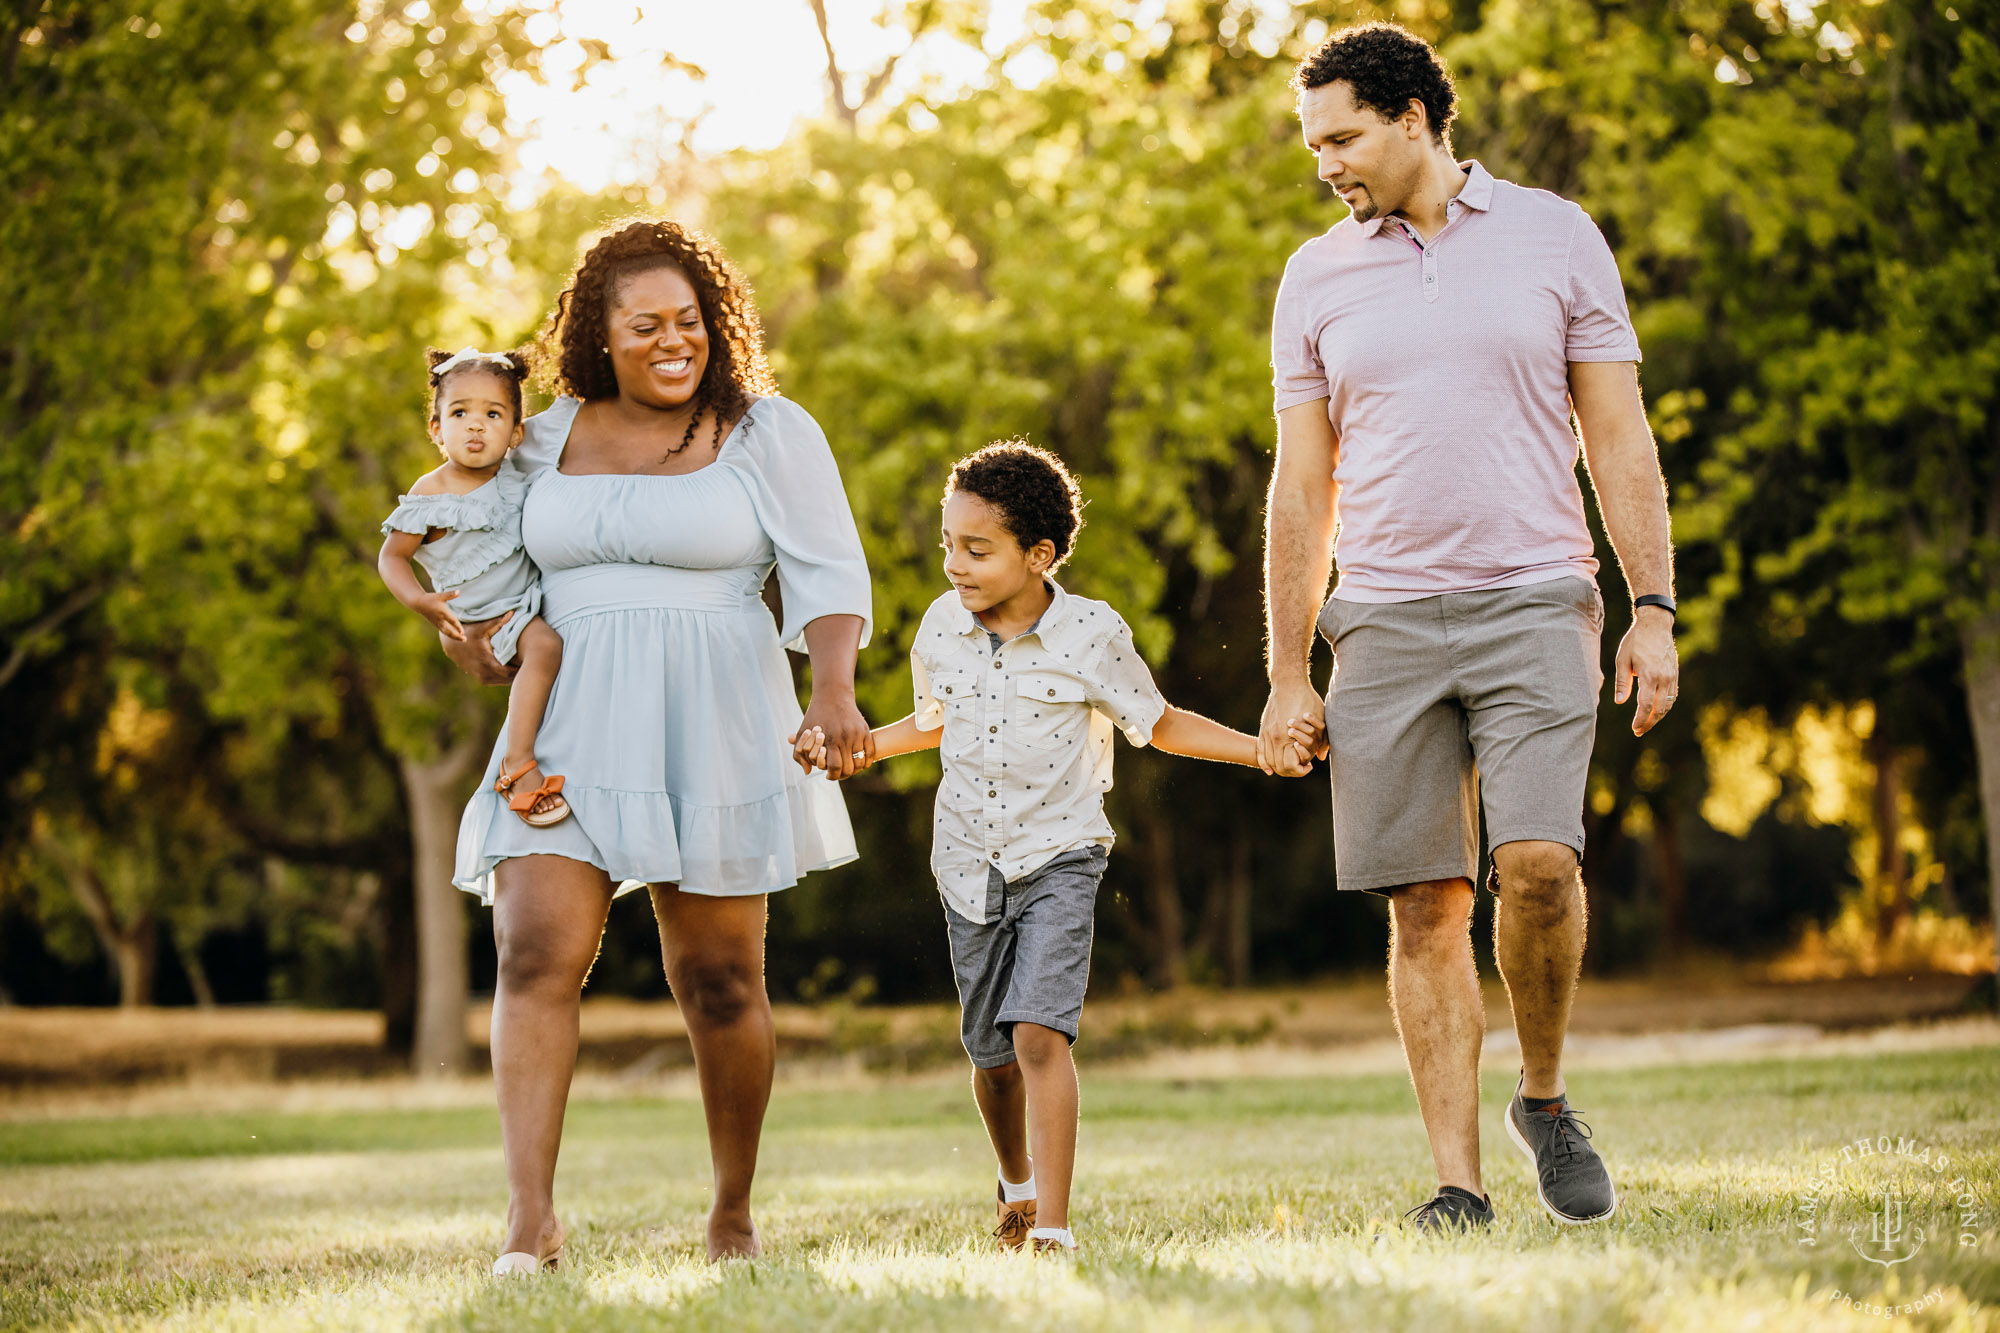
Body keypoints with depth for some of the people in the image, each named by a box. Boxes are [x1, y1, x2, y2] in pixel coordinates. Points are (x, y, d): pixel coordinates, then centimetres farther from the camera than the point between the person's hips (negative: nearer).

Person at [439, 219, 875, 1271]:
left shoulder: (767, 433, 1)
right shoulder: (551, 438, 11)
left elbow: (828, 577, -4)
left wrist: (834, 691, -21)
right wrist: (460, 626, 8)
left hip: (713, 732, -2)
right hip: (569, 736, 2)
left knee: (720, 982, 5)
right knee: (535, 956, -14)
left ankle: (734, 1213, 21)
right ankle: (530, 1216, -17)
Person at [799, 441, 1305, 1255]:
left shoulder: (1091, 636, -12)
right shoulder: (942, 628, -1)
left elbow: (1160, 726, 1)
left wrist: (1261, 749, -10)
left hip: (1058, 858, -4)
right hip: (970, 865, 4)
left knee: (1039, 1034, -20)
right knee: (991, 1053, 13)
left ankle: (1054, 1226, -20)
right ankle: (1017, 1185, 41)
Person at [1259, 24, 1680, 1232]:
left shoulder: (1554, 236, 6)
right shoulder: (1316, 279, 11)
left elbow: (1620, 438, 6)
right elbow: (1303, 487, 12)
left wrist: (1654, 609, -2)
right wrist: (1288, 674, 7)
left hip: (1534, 604, -2)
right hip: (1385, 622, 2)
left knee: (1537, 861, -18)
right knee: (1426, 904, -2)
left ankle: (1545, 1095, 7)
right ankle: (1459, 1180, 3)